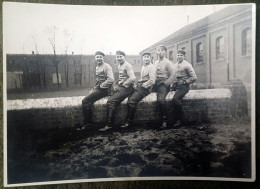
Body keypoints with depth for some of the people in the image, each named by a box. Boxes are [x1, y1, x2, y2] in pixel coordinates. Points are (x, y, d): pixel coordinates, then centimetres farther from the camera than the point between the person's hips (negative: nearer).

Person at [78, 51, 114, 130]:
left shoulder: (106, 66, -9)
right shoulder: (97, 67, 19)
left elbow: (111, 79, -21)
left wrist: (100, 86, -16)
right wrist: (93, 89, 10)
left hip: (104, 89, -8)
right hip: (98, 88, 8)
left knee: (85, 101, -16)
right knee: (88, 102, -7)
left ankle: (87, 123, -8)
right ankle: (88, 123, 0)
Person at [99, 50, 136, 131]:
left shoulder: (127, 65, -8)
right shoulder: (119, 66, 20)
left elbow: (133, 78, -20)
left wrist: (123, 84, -14)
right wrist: (118, 83, 9)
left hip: (126, 88, -10)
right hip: (120, 87, 10)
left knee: (111, 101, -23)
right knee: (110, 101, -5)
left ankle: (109, 125, -20)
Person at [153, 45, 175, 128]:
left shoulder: (168, 63, 2)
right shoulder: (155, 63, 19)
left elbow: (172, 76, -6)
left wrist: (165, 83, -15)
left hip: (164, 84, -6)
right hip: (156, 84, 7)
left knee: (160, 99, -29)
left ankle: (165, 121, -20)